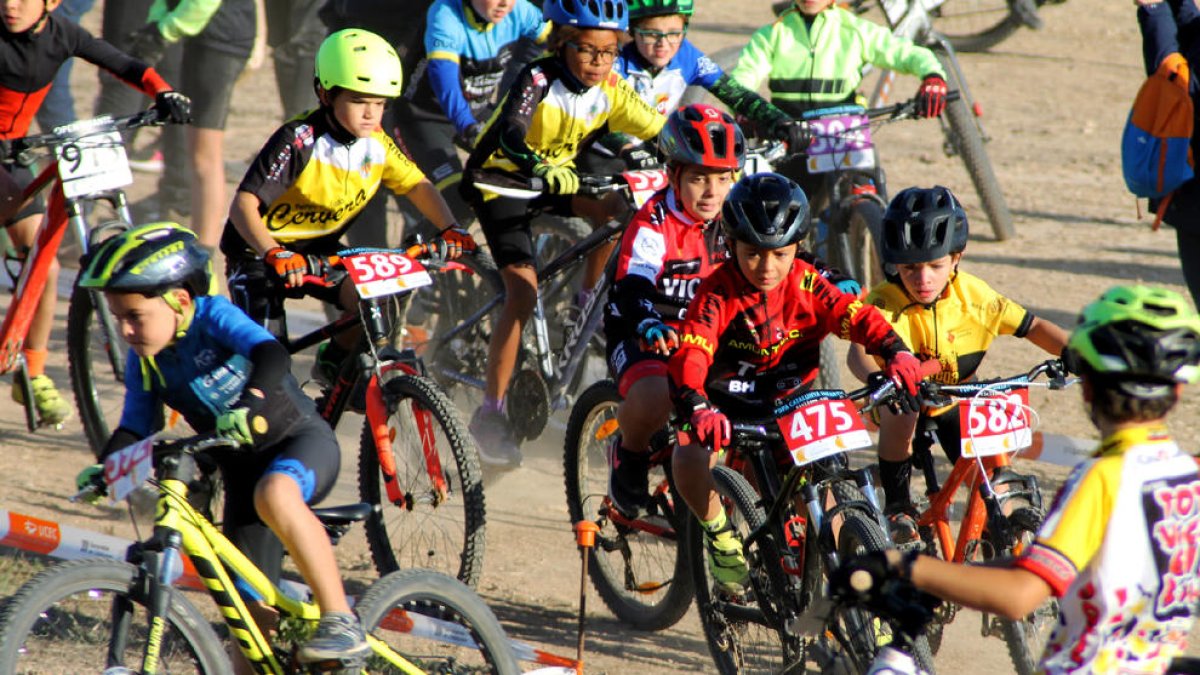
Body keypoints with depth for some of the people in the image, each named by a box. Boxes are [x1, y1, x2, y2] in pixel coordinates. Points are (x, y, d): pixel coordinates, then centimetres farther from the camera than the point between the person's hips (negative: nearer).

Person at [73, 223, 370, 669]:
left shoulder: (212, 315, -20)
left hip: (303, 442, -6)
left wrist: (251, 404, -54)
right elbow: (136, 429, 1)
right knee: (250, 606, 2)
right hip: (241, 468, 6)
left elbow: (272, 355, -35)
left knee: (274, 494, -40)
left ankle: (341, 621, -35)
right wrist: (106, 468, -20)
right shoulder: (144, 362, -3)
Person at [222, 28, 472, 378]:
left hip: (319, 251, 5)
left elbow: (418, 186, 3)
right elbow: (243, 205, -35)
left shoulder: (376, 144, -10)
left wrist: (450, 229, -16)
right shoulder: (298, 141, -28)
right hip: (261, 251, -5)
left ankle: (334, 363, 8)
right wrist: (274, 254, -50)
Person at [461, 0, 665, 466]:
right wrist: (545, 169, -60)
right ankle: (490, 413, -15)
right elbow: (509, 135, -43)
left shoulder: (610, 91, -11)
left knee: (614, 209, -21)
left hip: (557, 177, 6)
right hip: (499, 179, -6)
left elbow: (660, 133, -13)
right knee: (523, 289, -20)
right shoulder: (539, 81, -27)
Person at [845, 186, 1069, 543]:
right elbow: (859, 351, -44)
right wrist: (876, 378, -67)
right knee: (900, 413, -36)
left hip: (956, 405, 3)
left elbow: (1033, 327, -11)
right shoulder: (885, 303, -27)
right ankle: (897, 505, -16)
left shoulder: (971, 295, -17)